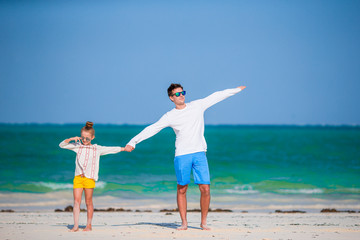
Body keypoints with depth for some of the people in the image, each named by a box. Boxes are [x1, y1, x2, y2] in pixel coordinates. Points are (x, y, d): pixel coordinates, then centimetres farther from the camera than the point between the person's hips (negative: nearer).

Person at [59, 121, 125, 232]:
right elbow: (62, 145, 9)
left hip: (89, 177, -1)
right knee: (76, 201, -4)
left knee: (88, 202, 3)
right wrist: (71, 139, -4)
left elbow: (111, 149, 12)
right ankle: (75, 226, -5)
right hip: (78, 177, 2)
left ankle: (89, 225, 12)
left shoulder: (97, 149, 7)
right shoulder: (77, 146, 10)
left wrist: (124, 148, 12)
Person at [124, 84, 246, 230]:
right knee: (181, 190, 2)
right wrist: (132, 142, 0)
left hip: (199, 153, 1)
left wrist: (237, 90, 25)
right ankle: (184, 222, 13)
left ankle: (203, 222, 7)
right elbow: (151, 129, 5)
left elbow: (216, 96, 18)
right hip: (182, 155, -1)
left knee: (205, 189, -5)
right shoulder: (169, 116, 4)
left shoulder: (197, 106, 10)